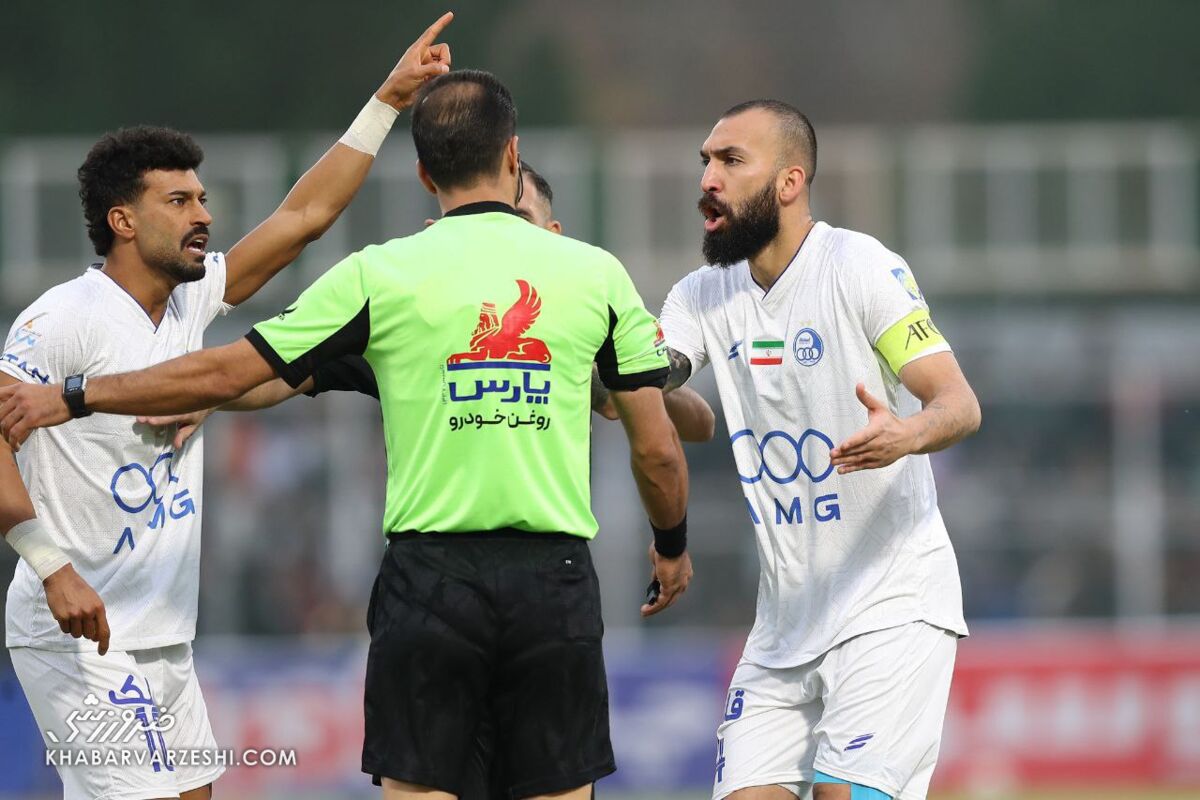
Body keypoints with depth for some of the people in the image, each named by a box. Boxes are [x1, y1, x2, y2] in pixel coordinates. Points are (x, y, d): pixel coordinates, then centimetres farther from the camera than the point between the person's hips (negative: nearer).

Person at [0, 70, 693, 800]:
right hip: (556, 578, 1)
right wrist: (673, 547, 27)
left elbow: (224, 373, 2)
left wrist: (69, 399, 13)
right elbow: (657, 448, 6)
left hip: (431, 575, -1)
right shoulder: (597, 274, 2)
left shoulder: (380, 276, -1)